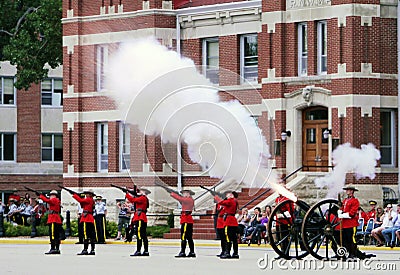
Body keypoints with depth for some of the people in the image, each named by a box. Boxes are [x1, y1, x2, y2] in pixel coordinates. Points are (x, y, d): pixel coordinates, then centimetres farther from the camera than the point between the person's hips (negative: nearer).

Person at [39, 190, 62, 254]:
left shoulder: (54, 200, -8)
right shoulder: (58, 201, 20)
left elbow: (47, 201, -23)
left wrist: (40, 196, -14)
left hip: (53, 220, -10)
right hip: (57, 220, 10)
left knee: (52, 234, -11)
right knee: (57, 235, 11)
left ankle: (53, 248, -16)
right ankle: (57, 249, 13)